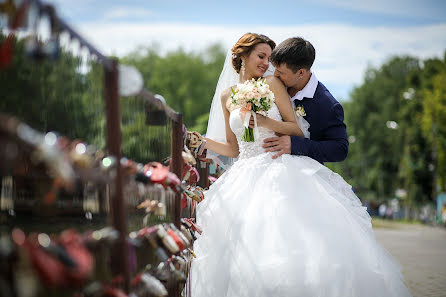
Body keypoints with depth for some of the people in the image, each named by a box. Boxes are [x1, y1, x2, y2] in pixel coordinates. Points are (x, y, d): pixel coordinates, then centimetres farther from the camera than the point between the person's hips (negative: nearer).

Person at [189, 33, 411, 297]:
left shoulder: (272, 84, 6)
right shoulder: (227, 96, 14)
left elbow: (298, 130, 1)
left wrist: (266, 122, -12)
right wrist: (203, 141, 6)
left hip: (282, 172, -2)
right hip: (246, 175, 2)